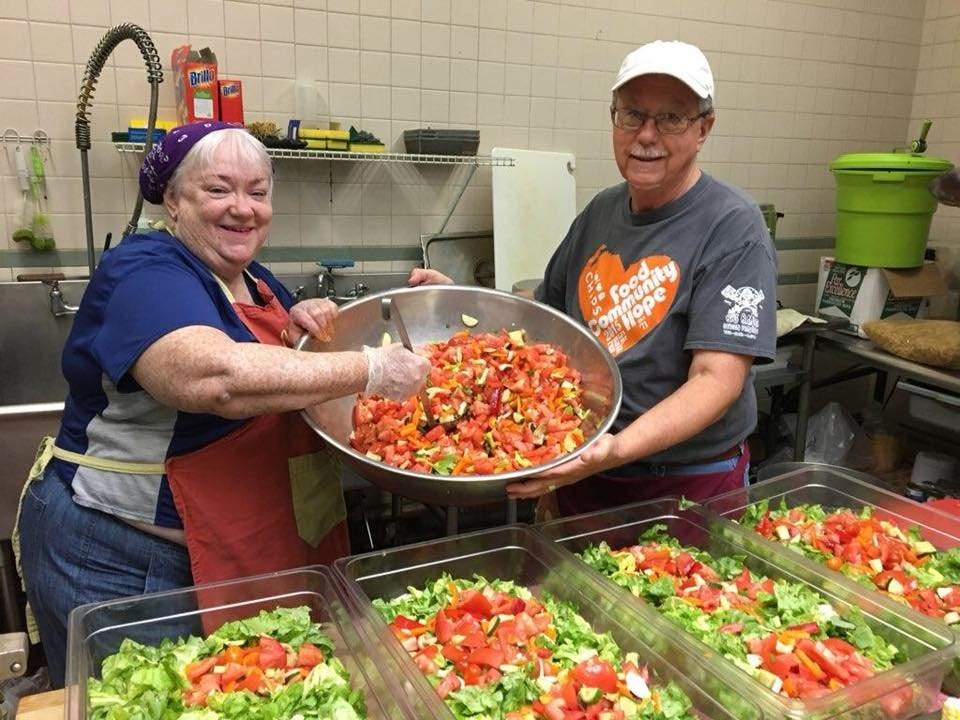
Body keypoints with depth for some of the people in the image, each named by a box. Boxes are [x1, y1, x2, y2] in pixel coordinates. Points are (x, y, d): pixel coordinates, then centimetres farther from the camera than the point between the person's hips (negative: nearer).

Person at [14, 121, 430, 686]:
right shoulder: (146, 273, -19)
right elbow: (216, 375, -38)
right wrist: (371, 370, -32)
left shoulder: (254, 281, 7)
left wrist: (304, 326, -6)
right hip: (124, 562, -8)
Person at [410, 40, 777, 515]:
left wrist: (618, 449, -38)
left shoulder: (733, 229, -17)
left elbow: (717, 379, -24)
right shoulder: (601, 211, 2)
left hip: (688, 488, -5)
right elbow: (546, 311, 13)